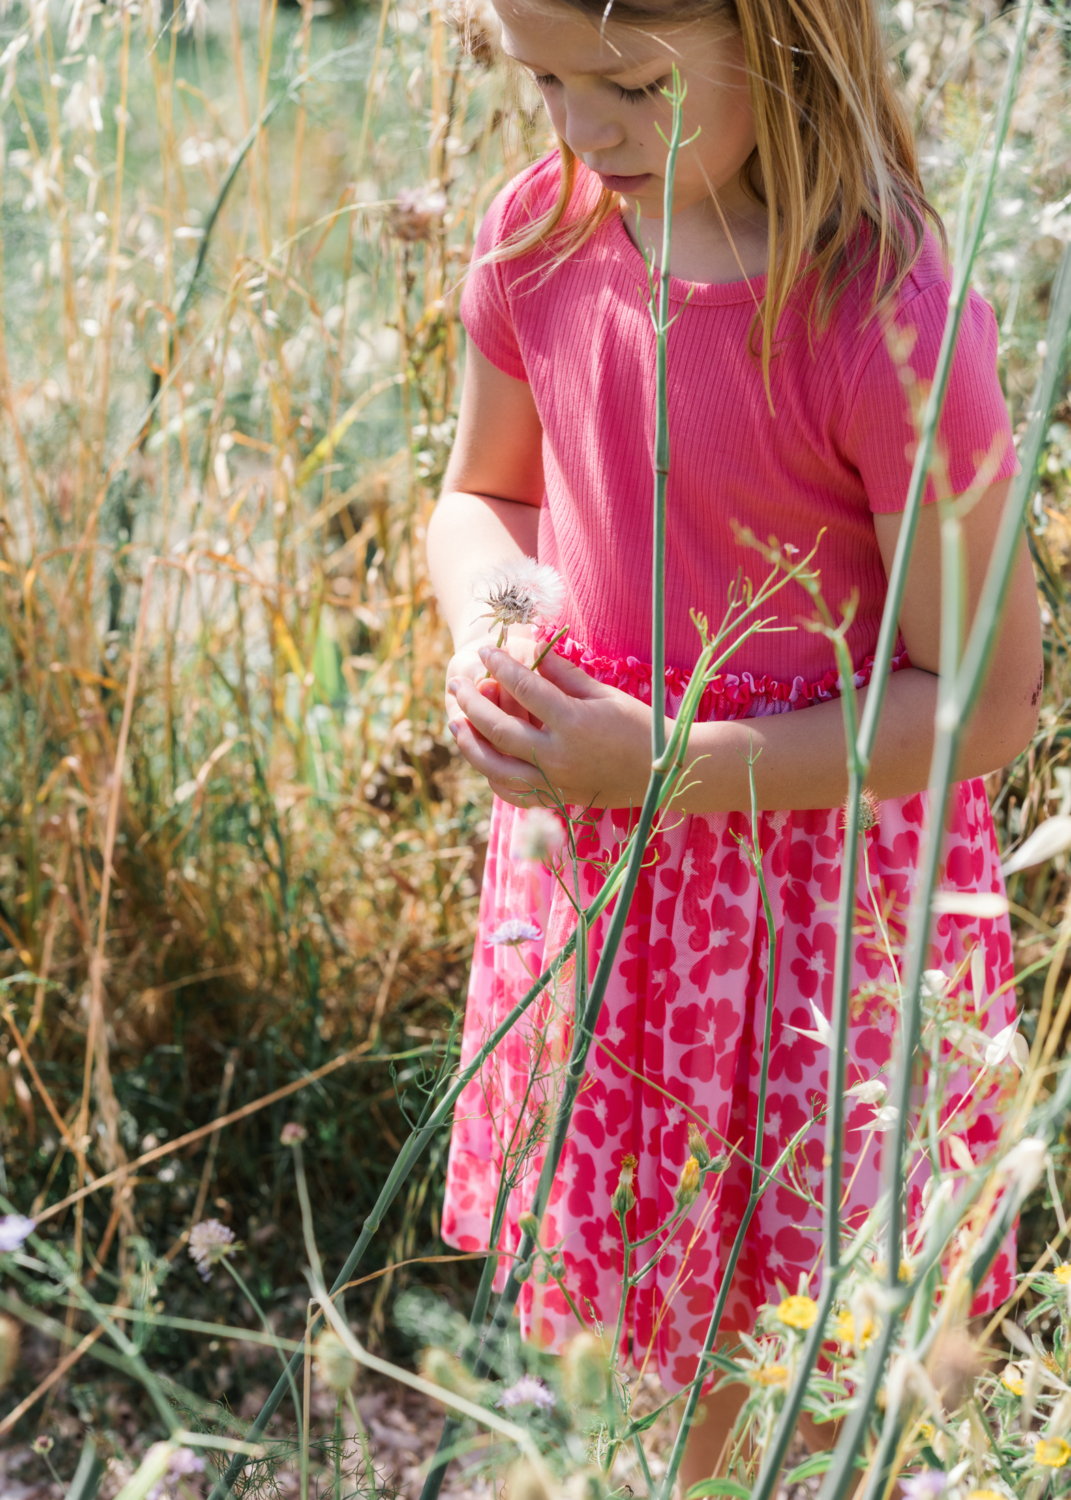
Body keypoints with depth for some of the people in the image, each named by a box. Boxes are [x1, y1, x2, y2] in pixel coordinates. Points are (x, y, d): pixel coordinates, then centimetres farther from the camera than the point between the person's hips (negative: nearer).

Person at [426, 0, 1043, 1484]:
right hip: (586, 844, 5)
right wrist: (488, 637, -10)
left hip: (817, 863, -5)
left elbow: (988, 704, -18)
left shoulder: (889, 320, -23)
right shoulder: (543, 236, -6)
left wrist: (669, 767, -22)